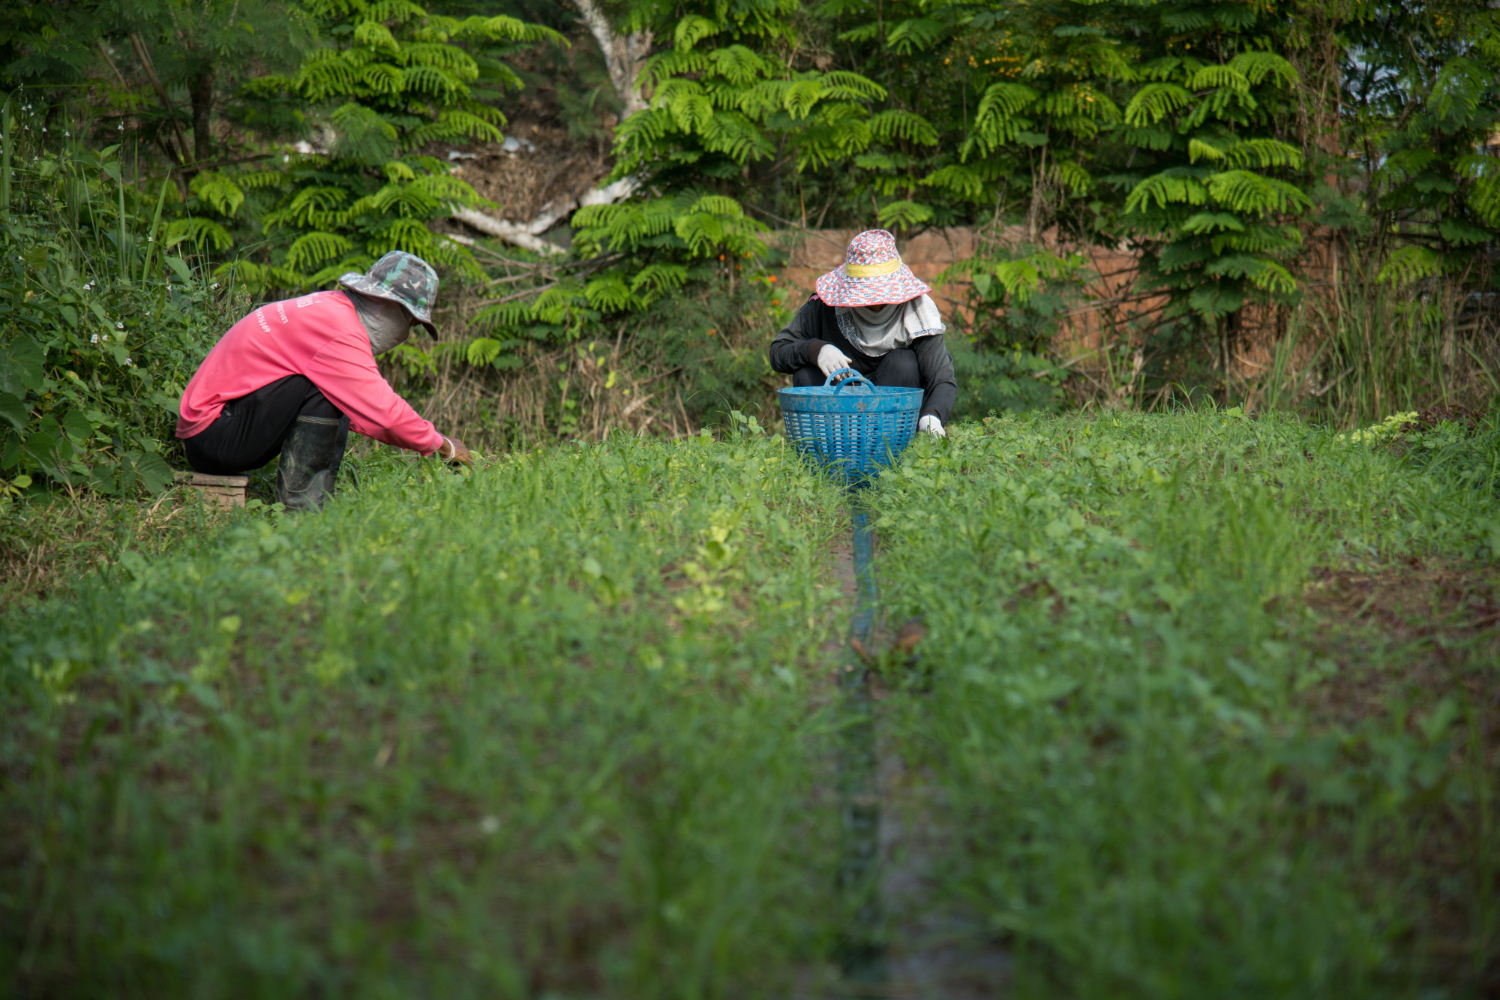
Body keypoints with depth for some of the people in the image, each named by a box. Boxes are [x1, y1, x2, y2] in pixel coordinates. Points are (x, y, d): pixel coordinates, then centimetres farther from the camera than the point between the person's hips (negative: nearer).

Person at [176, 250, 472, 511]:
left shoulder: (330, 306, 12)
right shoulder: (338, 332, -20)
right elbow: (383, 412, -21)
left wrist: (425, 440, 15)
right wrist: (441, 445, -5)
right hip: (212, 436, -10)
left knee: (340, 395, 9)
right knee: (323, 391, -22)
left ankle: (320, 500, -3)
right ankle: (298, 503, -17)